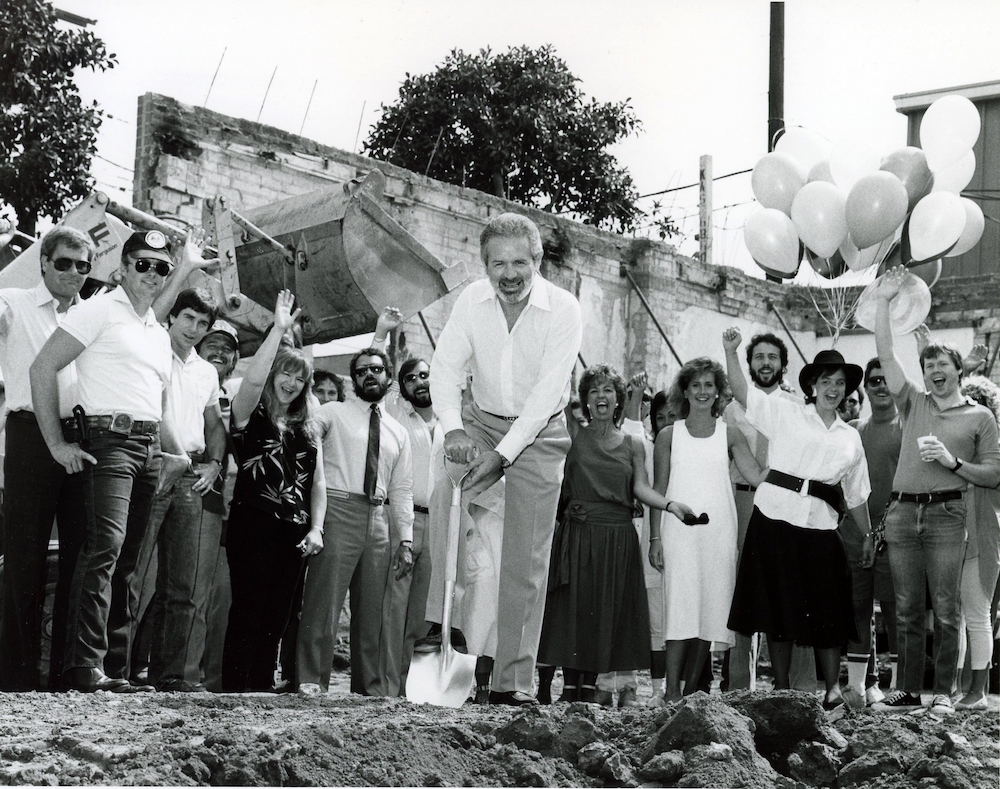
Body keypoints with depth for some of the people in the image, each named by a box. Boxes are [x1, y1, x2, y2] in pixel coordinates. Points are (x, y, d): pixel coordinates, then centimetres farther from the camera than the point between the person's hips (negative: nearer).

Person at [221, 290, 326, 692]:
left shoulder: (306, 431, 20)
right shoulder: (249, 417, 5)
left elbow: (318, 483, 18)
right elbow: (252, 379, -16)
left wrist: (315, 528, 3)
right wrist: (278, 330, -16)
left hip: (293, 533, 5)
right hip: (252, 525, -5)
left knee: (276, 618, 4)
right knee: (247, 612, -10)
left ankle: (262, 692, 6)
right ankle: (234, 694, -11)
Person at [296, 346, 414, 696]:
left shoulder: (398, 433, 20)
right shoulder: (333, 414, 10)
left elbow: (401, 491, 17)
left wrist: (405, 540, 9)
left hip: (378, 519, 4)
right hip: (338, 510, -4)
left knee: (374, 608, 5)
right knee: (324, 600, -10)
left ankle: (374, 688, 10)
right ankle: (311, 681, -7)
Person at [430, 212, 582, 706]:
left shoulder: (564, 310, -18)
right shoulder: (471, 300, -9)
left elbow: (547, 391, -22)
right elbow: (445, 366, -12)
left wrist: (501, 455, -28)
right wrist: (453, 429, -30)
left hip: (538, 434, -3)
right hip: (480, 422, 3)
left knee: (526, 563, -5)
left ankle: (513, 682, -3)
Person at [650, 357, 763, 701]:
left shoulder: (730, 435, 10)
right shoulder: (669, 435, 8)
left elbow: (758, 477, 2)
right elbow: (658, 489, 7)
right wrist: (655, 537, 1)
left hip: (719, 532, 2)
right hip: (679, 531, -2)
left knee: (710, 608, 1)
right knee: (681, 608, -9)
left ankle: (691, 689, 9)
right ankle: (672, 691, -9)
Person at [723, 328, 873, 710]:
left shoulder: (850, 437, 16)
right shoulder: (786, 414, 6)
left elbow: (856, 493, 21)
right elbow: (742, 391, -3)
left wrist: (868, 534, 21)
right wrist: (730, 351, -16)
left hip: (819, 525, 2)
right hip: (774, 519, -2)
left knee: (825, 609, 0)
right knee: (777, 606, 2)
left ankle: (833, 687, 10)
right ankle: (781, 687, 12)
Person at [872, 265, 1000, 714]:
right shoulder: (914, 403, 14)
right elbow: (885, 355, 7)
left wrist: (953, 462, -9)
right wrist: (883, 302, 2)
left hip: (946, 515, -3)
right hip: (903, 512, 3)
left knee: (946, 610, -4)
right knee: (906, 609, 5)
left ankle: (943, 692, 1)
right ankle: (907, 690, 9)